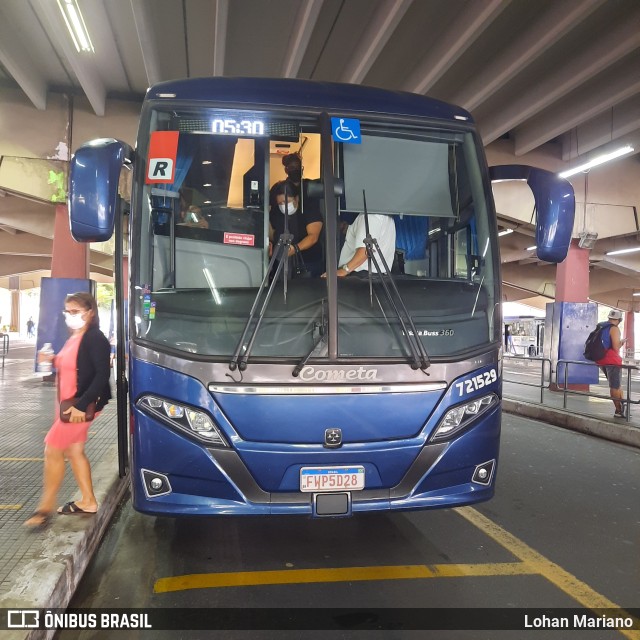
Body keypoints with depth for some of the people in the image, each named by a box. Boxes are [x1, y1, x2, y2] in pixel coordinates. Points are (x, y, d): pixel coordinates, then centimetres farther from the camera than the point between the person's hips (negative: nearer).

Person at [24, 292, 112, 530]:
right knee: (74, 450, 15)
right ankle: (88, 501, 26)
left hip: (83, 404, -10)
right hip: (70, 403, 10)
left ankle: (46, 507, 11)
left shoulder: (95, 339, -17)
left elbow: (102, 375, -23)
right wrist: (53, 360, 2)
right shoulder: (74, 338, 12)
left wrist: (81, 405, -27)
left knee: (52, 450, -4)